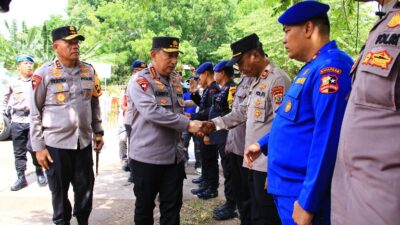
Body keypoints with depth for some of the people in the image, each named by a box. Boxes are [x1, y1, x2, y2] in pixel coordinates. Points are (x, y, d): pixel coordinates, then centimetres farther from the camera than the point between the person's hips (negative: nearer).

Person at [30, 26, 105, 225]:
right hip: (56, 143, -3)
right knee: (59, 190, 11)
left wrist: (98, 133, 11)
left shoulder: (89, 70, 4)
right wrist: (38, 147, -6)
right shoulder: (44, 73, -8)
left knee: (85, 187, 13)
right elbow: (35, 113, -5)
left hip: (84, 142, 4)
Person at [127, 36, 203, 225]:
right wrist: (188, 124, -24)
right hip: (147, 157, -5)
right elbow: (152, 112, -25)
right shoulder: (140, 81, -11)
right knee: (145, 206, 12)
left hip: (174, 156, 6)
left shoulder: (175, 81, 10)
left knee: (172, 207, 11)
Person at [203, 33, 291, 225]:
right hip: (253, 160, 9)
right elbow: (243, 112, 18)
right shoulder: (256, 80, 15)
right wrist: (215, 123, 7)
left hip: (268, 163, -9)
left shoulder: (278, 79, -16)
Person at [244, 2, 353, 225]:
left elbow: (327, 138, -25)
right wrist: (263, 144, 25)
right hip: (288, 185, 9)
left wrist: (308, 201, -25)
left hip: (302, 193, -9)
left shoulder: (330, 66, -19)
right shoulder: (313, 67, 13)